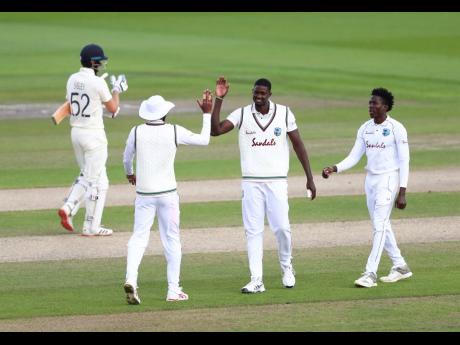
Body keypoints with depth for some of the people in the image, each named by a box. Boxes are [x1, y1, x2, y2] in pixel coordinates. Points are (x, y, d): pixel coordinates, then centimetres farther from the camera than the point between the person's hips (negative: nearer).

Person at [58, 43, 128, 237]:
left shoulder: (72, 80, 4)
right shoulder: (98, 83, -16)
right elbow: (113, 108, -6)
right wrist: (116, 90, 11)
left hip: (76, 132, 7)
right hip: (94, 134, -7)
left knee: (87, 176, 21)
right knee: (96, 180, 2)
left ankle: (68, 208, 2)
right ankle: (91, 227, 5)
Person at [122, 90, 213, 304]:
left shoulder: (137, 132, -4)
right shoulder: (174, 132, -7)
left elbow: (127, 158, 11)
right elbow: (204, 140, 5)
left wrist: (129, 174, 33)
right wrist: (207, 114, 16)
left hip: (144, 194, 1)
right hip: (167, 193, -1)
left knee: (138, 237, 3)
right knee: (171, 240, 10)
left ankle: (131, 279, -21)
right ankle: (173, 290, 10)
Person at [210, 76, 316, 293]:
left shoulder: (284, 113, 0)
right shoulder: (242, 114, -1)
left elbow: (298, 145, 4)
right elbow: (215, 130, -13)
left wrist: (309, 178, 1)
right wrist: (218, 100, -20)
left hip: (277, 181, 0)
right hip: (251, 183, 0)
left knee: (282, 228, -4)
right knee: (253, 231, -1)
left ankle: (287, 268, 22)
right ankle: (256, 281, -1)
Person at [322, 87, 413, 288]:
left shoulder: (396, 128, -10)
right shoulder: (365, 128, 8)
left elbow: (404, 162, -11)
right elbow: (354, 157, 9)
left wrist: (402, 192, -16)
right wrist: (334, 169, -9)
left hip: (389, 179, -7)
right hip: (371, 179, 7)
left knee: (380, 225, -13)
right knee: (381, 226, 12)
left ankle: (370, 273, -17)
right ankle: (400, 267, 25)